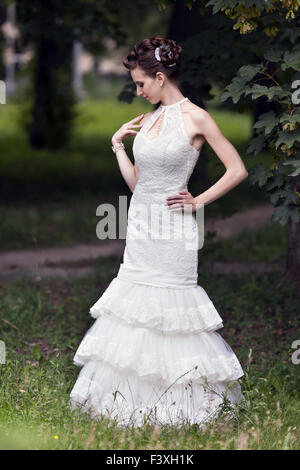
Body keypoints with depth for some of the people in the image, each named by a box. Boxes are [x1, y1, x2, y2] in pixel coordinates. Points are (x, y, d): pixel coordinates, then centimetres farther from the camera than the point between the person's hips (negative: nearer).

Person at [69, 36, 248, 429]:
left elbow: (237, 170, -8)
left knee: (170, 306, -3)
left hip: (172, 230, -7)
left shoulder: (195, 118, -8)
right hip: (140, 224, 7)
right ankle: (135, 397, 15)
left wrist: (198, 202, -8)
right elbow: (136, 182, 14)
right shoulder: (146, 121, 11)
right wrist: (117, 144, 9)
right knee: (134, 308, 7)